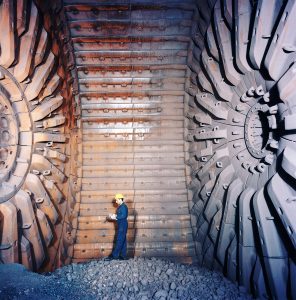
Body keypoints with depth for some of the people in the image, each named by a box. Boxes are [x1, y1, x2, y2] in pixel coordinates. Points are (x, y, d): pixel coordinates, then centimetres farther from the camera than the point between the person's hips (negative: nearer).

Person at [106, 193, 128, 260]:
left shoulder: (123, 206, -14)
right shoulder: (120, 206, 16)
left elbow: (123, 215, -23)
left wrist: (115, 217, -16)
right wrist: (114, 216, 5)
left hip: (123, 225, -10)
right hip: (121, 225, 10)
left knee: (119, 241, -5)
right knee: (122, 241, 11)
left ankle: (114, 255, -1)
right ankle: (123, 256, 16)